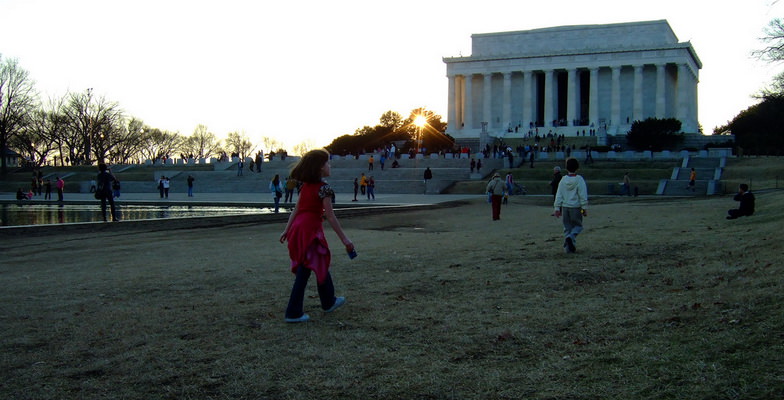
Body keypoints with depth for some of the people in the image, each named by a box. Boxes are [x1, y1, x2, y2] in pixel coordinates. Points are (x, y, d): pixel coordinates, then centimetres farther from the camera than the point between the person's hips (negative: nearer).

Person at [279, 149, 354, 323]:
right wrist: (344, 239, -9)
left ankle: (328, 302, 37)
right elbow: (330, 217, -13)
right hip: (310, 230, -9)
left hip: (298, 228, 9)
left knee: (321, 263, 23)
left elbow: (296, 209, 13)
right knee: (304, 271, -2)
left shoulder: (306, 186, 11)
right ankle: (293, 313, 2)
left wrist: (287, 230, 20)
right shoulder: (324, 188, -13)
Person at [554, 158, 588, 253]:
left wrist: (557, 208, 8)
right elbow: (583, 195, -9)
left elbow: (559, 195, 4)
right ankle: (571, 237, -19)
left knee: (567, 227, 11)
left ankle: (568, 247, 8)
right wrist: (584, 208, -4)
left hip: (565, 207, 3)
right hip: (576, 207, -3)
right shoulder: (579, 179, -8)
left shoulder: (563, 180, 3)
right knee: (578, 225, 10)